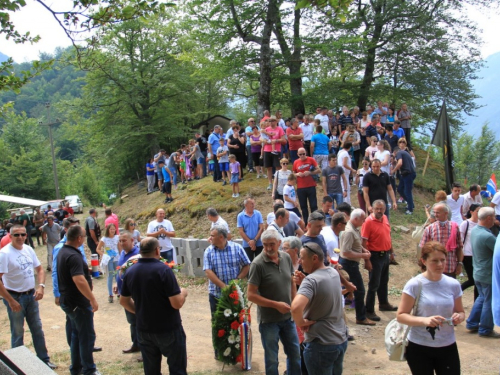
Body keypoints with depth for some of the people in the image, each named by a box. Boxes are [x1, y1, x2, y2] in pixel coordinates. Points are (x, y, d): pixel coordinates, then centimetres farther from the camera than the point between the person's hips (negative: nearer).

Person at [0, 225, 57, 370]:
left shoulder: (28, 249, 2)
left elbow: (39, 269, 11)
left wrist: (41, 286, -7)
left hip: (31, 295, 6)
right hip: (15, 298, -6)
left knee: (37, 329, 15)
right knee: (17, 333, 7)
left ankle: (44, 359, 27)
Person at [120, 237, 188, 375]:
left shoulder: (130, 272, 1)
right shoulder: (163, 270, -18)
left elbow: (124, 301, 12)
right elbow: (177, 304, -20)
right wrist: (183, 293, 0)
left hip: (143, 330, 6)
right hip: (168, 329, -6)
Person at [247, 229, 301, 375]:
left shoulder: (286, 258, -5)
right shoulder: (258, 264, -20)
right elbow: (251, 295, -18)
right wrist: (276, 305, -21)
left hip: (288, 317, 5)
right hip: (269, 320, -5)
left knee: (295, 353, 19)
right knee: (271, 359, 12)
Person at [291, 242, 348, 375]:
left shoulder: (311, 280, -23)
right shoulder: (334, 273, 3)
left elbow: (295, 307, -38)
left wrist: (301, 323, -19)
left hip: (322, 344, -8)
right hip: (341, 340, 8)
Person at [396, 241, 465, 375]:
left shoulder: (453, 284, -2)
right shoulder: (415, 284, -12)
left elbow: (460, 311, 11)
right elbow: (401, 316, -11)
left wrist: (459, 317, -12)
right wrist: (424, 320, -27)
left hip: (448, 347, 3)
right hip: (419, 348, -3)